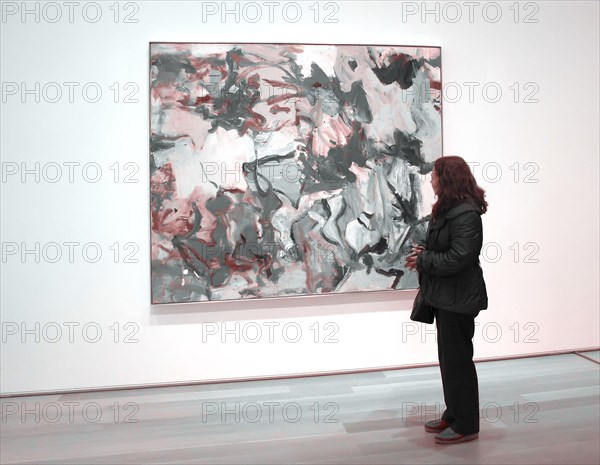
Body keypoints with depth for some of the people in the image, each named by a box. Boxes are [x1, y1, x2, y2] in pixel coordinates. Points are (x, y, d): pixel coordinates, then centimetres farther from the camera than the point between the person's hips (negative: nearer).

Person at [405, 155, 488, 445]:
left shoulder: (466, 214, -20)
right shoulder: (446, 209, 11)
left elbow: (458, 258, -25)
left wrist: (423, 260, -14)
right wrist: (424, 253, -1)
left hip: (458, 298, -10)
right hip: (445, 296, 10)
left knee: (457, 360, 2)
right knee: (448, 357, 18)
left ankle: (466, 425, 19)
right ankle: (453, 415, 33)